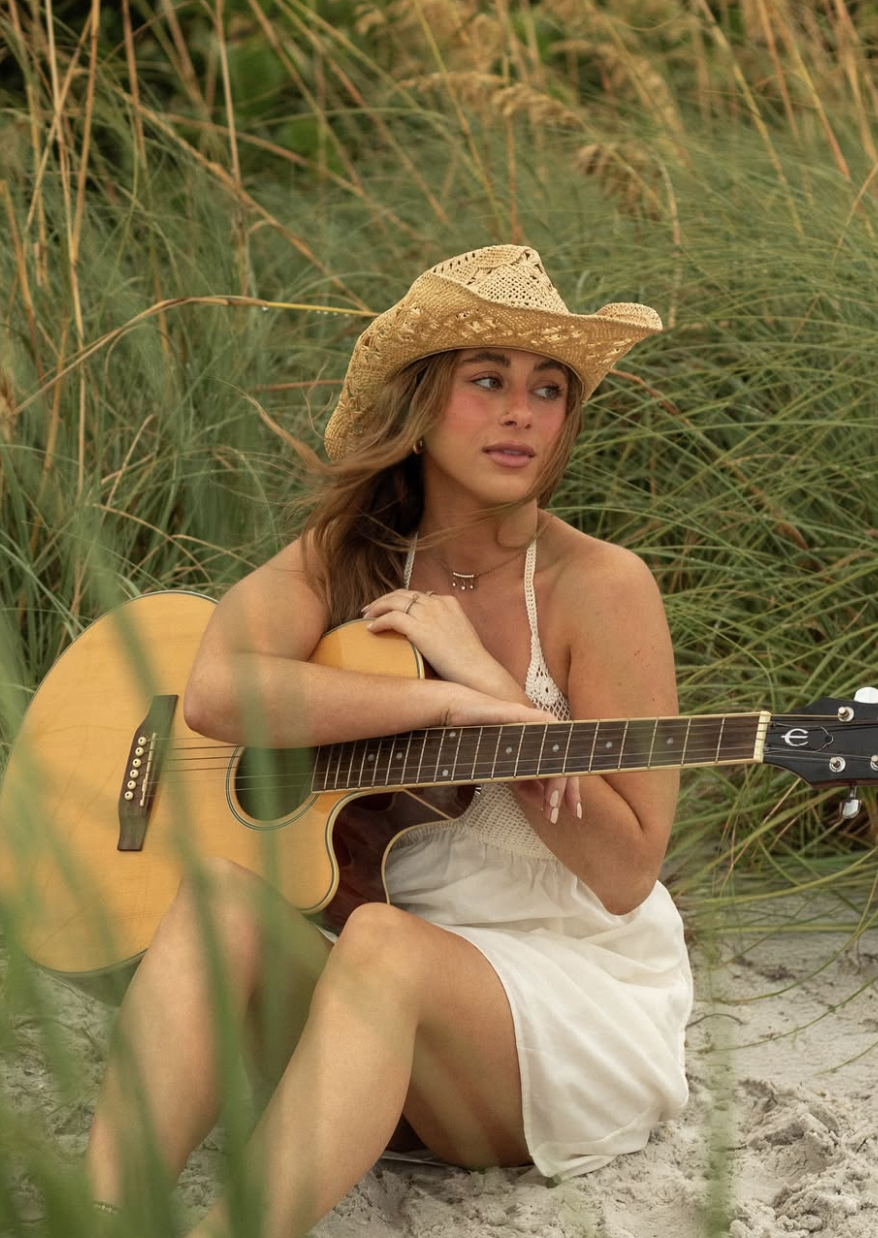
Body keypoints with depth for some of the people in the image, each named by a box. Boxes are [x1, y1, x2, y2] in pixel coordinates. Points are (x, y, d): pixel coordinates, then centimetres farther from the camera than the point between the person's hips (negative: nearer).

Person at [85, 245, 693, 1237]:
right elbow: (218, 692, -18)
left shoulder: (598, 587, -5)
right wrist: (449, 704, -24)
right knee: (221, 900, -29)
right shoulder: (341, 560, 5)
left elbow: (625, 874, -8)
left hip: (572, 989, -3)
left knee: (383, 942, -35)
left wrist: (490, 684, -15)